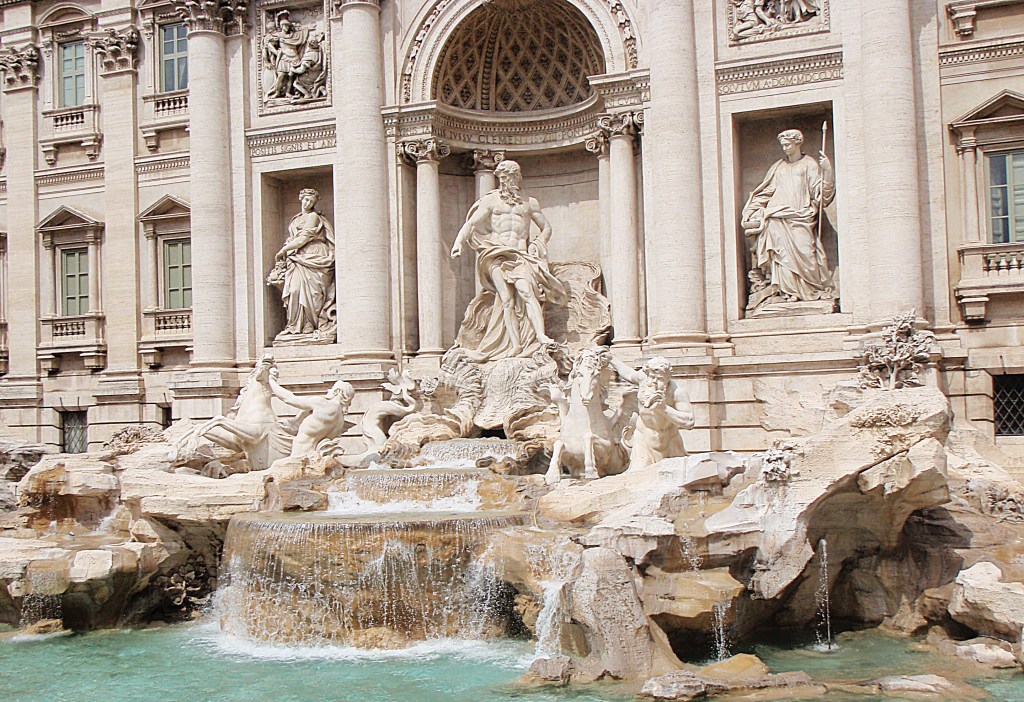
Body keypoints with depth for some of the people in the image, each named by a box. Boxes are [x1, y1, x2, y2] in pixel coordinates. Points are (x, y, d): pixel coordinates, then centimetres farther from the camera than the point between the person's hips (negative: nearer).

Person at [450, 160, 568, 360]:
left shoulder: (529, 202, 19)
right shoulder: (492, 200, 13)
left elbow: (546, 228, 26)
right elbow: (471, 223, 6)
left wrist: (537, 246, 8)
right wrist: (459, 242, -12)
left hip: (520, 254, 1)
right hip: (496, 253, -1)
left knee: (526, 291, -24)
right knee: (507, 299, -15)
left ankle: (541, 336, -37)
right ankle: (516, 346, -20)